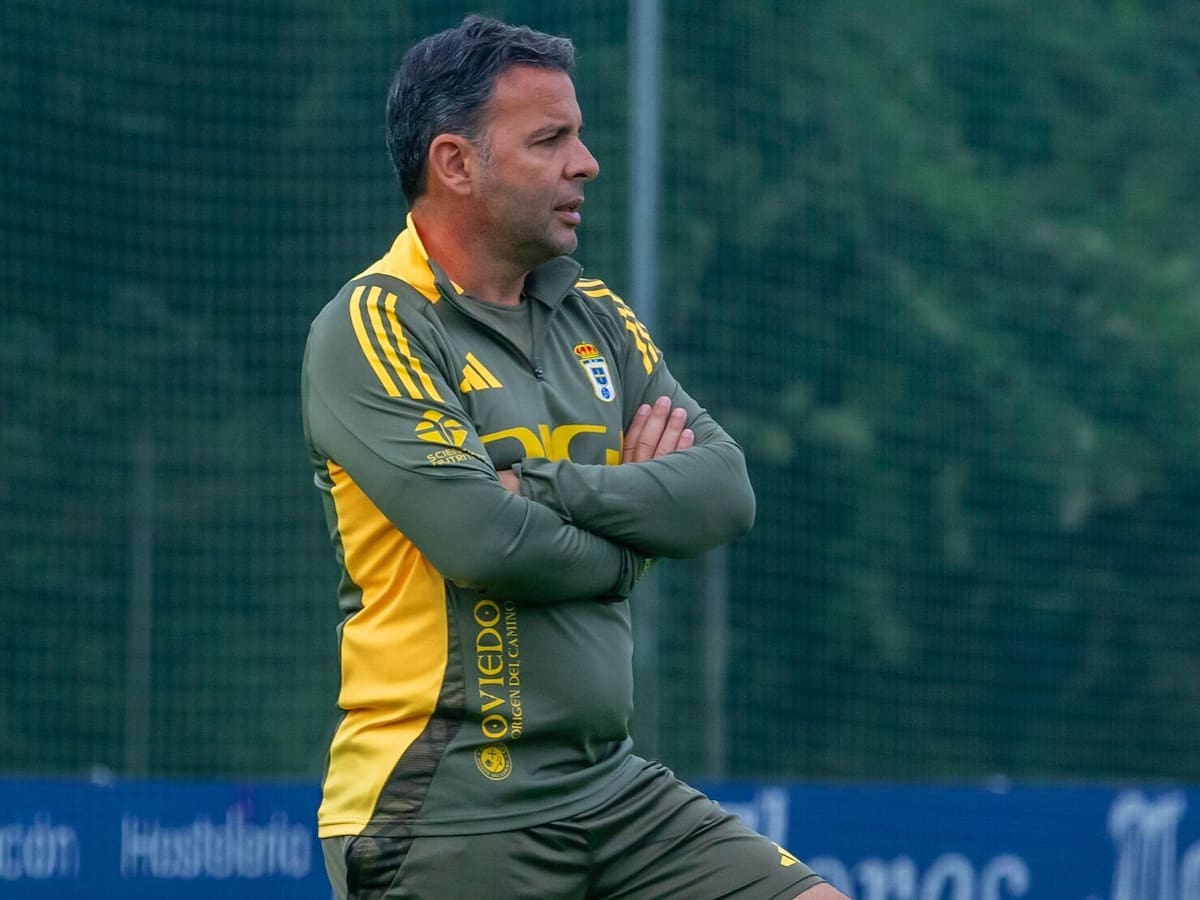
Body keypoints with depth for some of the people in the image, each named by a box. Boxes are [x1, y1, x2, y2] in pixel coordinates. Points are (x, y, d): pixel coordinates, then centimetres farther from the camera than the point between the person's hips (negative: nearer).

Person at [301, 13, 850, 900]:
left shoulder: (597, 318, 12)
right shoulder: (370, 329, -9)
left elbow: (726, 490, 0)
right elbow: (485, 540, -21)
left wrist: (549, 488, -14)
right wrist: (635, 531, -3)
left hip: (612, 788, 7)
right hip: (446, 815, -6)